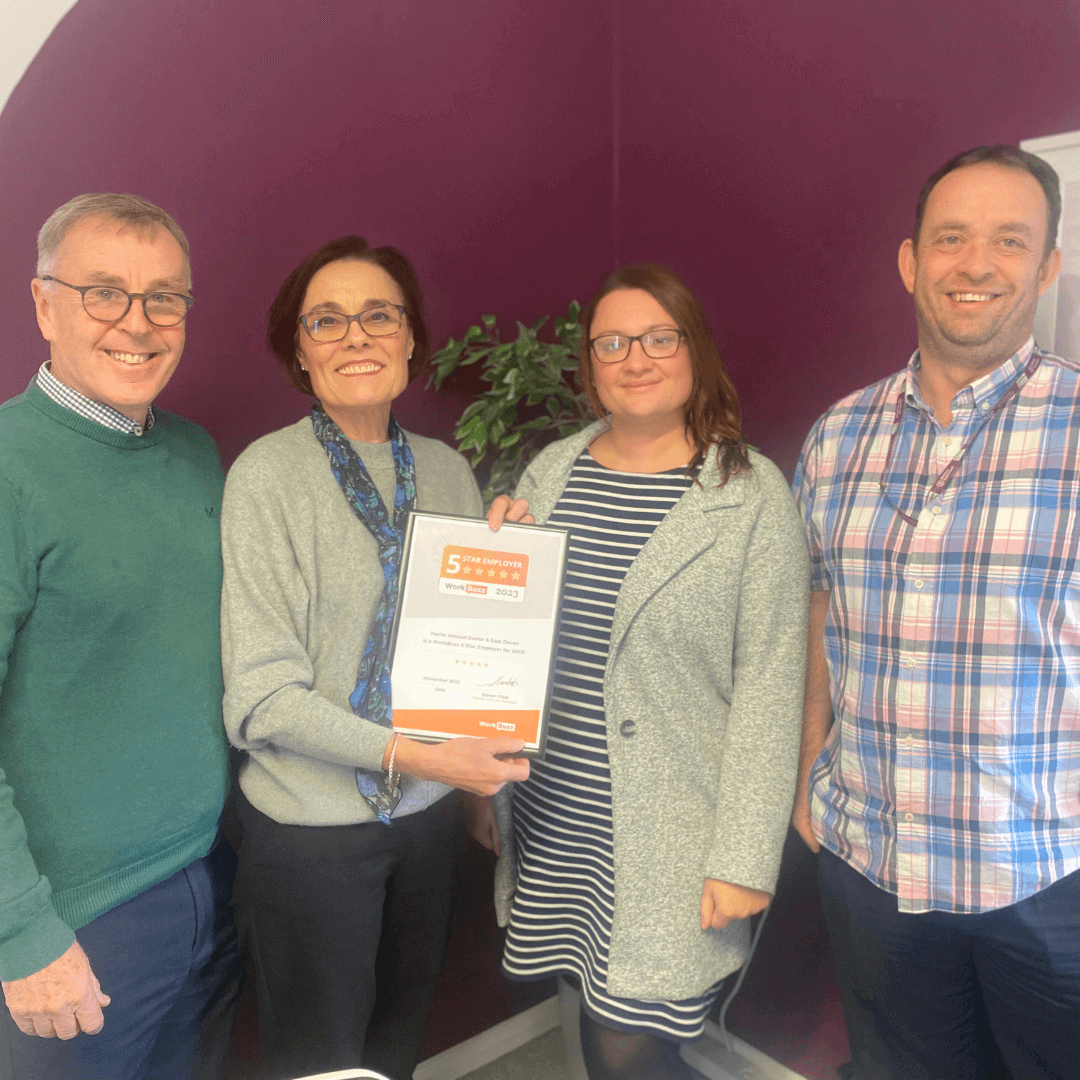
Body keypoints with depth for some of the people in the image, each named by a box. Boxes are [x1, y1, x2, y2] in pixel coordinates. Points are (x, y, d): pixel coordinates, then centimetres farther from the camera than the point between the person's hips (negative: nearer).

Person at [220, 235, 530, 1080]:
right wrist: (416, 757, -23)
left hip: (429, 814, 5)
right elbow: (262, 693, -17)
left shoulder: (447, 470, 0)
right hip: (312, 827, -4)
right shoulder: (269, 474, -14)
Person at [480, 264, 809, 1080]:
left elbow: (770, 687, -10)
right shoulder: (550, 473, 4)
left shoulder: (753, 495, -8)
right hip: (553, 825, 4)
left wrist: (746, 860, -11)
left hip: (671, 844, -4)